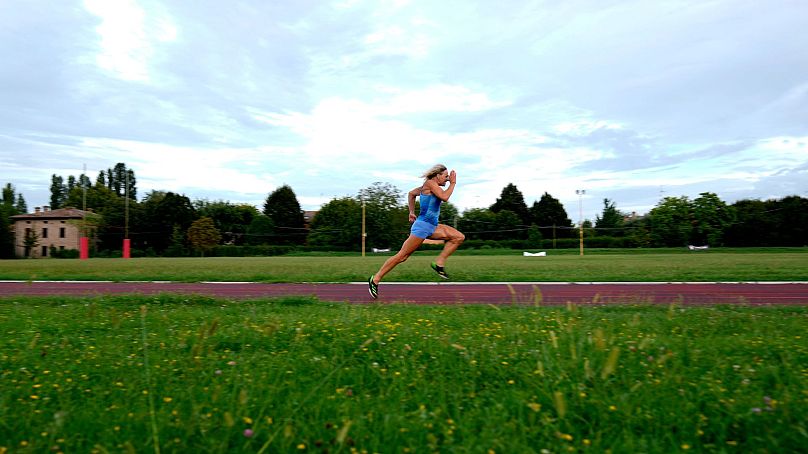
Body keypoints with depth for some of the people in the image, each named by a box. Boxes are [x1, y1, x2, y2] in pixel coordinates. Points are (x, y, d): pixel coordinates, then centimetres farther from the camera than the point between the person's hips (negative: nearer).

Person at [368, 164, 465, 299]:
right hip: (422, 226, -10)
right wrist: (453, 183, -11)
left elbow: (411, 194, 28)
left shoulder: (431, 186, 16)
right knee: (402, 256, -5)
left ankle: (439, 263, 3)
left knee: (459, 237, 3)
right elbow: (444, 197, -23)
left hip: (432, 227, 10)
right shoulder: (429, 183, -9)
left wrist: (412, 212, 27)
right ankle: (375, 279, 4)